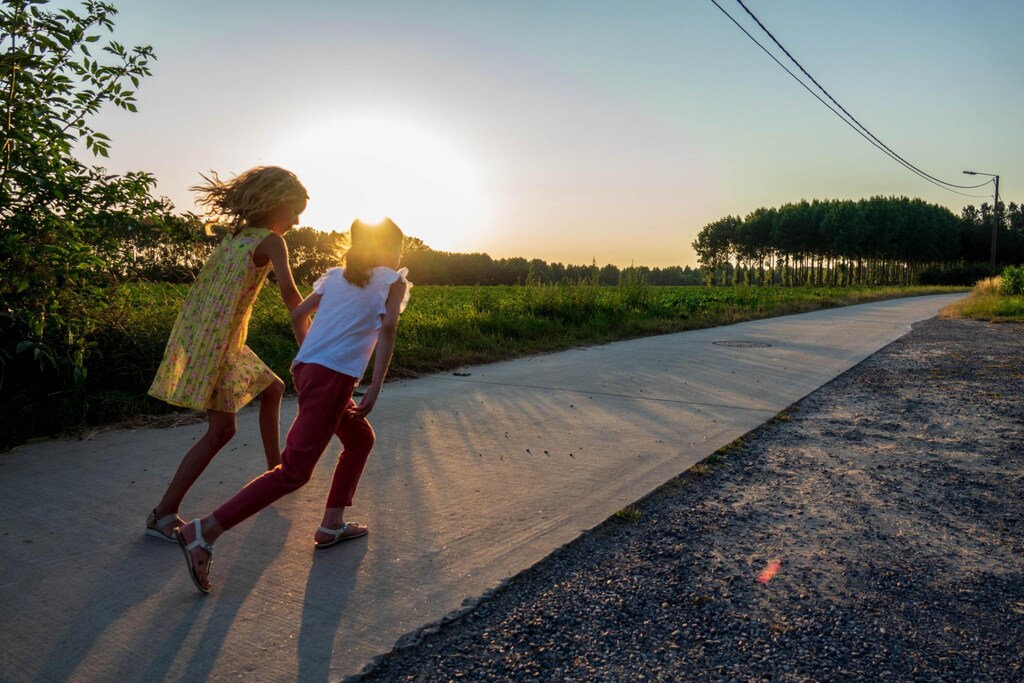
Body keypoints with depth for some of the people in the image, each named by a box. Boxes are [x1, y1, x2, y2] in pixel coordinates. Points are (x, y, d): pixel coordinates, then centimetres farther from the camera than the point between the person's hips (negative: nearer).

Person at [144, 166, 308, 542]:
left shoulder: (237, 234, 15)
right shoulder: (271, 241, -9)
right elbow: (288, 291, -22)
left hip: (205, 335, 10)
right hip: (215, 341, -9)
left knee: (273, 388, 21)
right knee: (221, 429, -7)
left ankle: (275, 468, 30)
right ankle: (164, 513, -2)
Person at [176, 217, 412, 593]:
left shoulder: (337, 274, 21)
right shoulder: (393, 280, 4)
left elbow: (298, 315, 20)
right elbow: (387, 327, -12)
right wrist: (375, 388, -12)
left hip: (306, 368, 8)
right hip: (333, 378, -8)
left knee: (361, 439, 25)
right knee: (294, 471, -7)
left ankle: (331, 525, 24)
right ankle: (204, 532, -12)